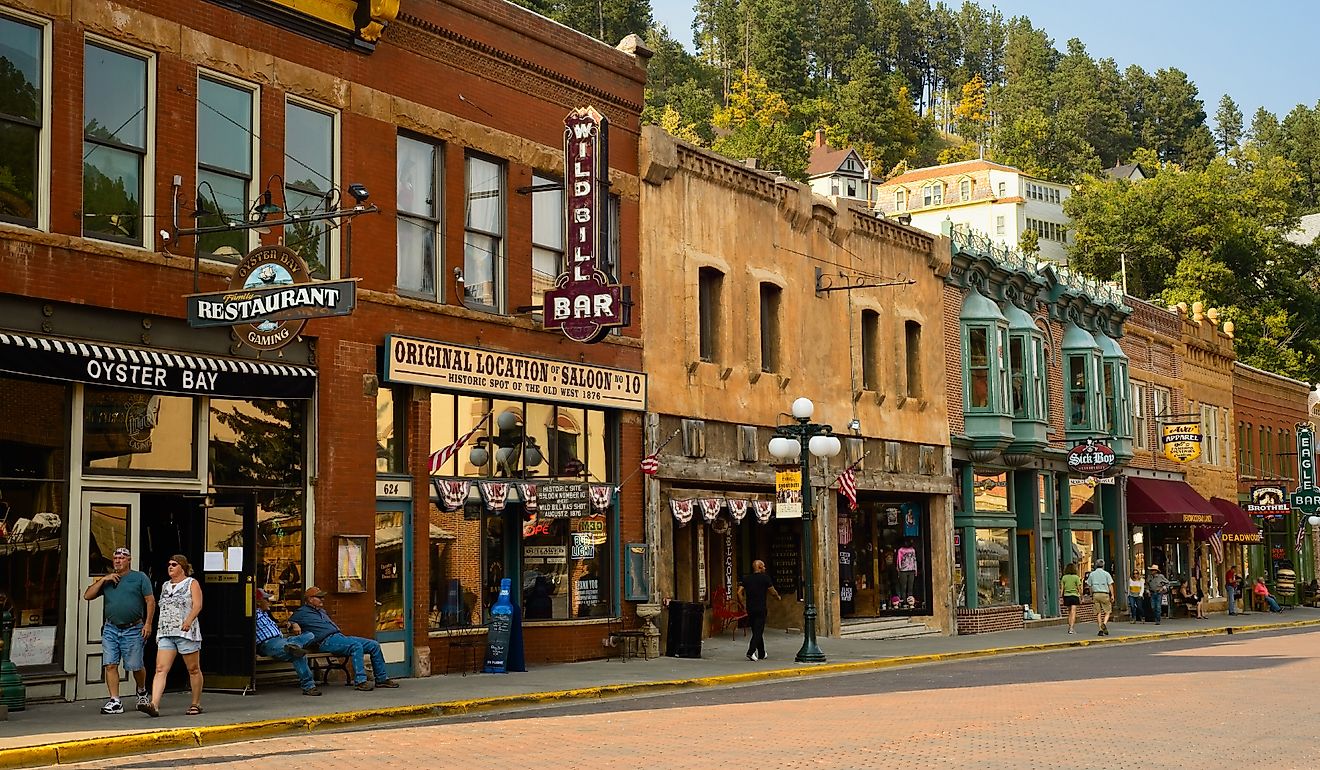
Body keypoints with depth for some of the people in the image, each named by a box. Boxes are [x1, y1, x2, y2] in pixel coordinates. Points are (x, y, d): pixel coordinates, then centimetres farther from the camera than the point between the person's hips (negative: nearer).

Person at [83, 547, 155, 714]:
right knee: (110, 665, -6)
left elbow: (150, 600, 0)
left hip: (133, 630, -3)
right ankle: (115, 702, -3)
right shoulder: (106, 579, 14)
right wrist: (103, 580, -3)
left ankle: (142, 692, 30)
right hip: (111, 629, 3)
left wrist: (148, 623, -9)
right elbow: (87, 595, 7)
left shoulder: (140, 578, 5)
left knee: (136, 666, 3)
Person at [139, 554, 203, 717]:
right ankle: (154, 705, -20)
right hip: (165, 633, 5)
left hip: (186, 632, -5)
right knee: (161, 669, -9)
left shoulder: (192, 584, 2)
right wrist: (159, 630, 20)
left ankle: (196, 704, 14)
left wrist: (189, 620, -27)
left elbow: (197, 605, -10)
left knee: (193, 669, 4)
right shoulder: (165, 586, 19)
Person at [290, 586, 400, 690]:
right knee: (356, 646, -35)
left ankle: (381, 678, 1)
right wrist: (295, 625, -13)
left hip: (340, 636, 9)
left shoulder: (322, 611, 32)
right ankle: (360, 681, -37)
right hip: (327, 641, -9)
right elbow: (290, 622, 7)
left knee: (374, 645, -3)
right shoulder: (302, 612, 9)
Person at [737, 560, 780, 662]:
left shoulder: (747, 579, 9)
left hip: (750, 609, 5)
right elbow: (772, 592, -1)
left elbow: (739, 592, 3)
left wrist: (744, 605, 11)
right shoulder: (765, 578, -5)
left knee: (756, 631, 14)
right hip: (761, 609, -5)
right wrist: (777, 596, 20)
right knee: (758, 631, -5)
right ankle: (750, 652, -19)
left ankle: (761, 654, 23)